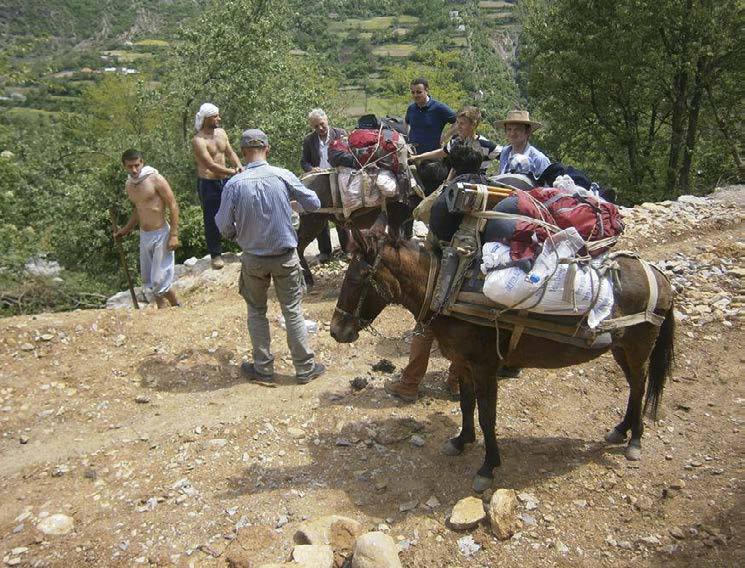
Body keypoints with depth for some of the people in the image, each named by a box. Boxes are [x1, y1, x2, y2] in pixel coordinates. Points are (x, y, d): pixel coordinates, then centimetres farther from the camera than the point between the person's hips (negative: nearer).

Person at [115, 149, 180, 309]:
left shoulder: (155, 179, -13)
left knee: (159, 281, -7)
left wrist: (174, 234, -17)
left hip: (160, 234, -7)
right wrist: (126, 229, 21)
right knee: (148, 280, 13)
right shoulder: (129, 185, 8)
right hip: (144, 235, 7)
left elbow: (173, 206, -13)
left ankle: (177, 308, 14)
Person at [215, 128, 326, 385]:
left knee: (256, 312, 17)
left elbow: (225, 228, -7)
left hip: (253, 258, 0)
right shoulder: (283, 176, -11)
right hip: (286, 256, 0)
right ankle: (305, 367, 18)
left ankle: (263, 368, 25)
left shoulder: (234, 184, -13)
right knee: (293, 311, 10)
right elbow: (314, 204, 0)